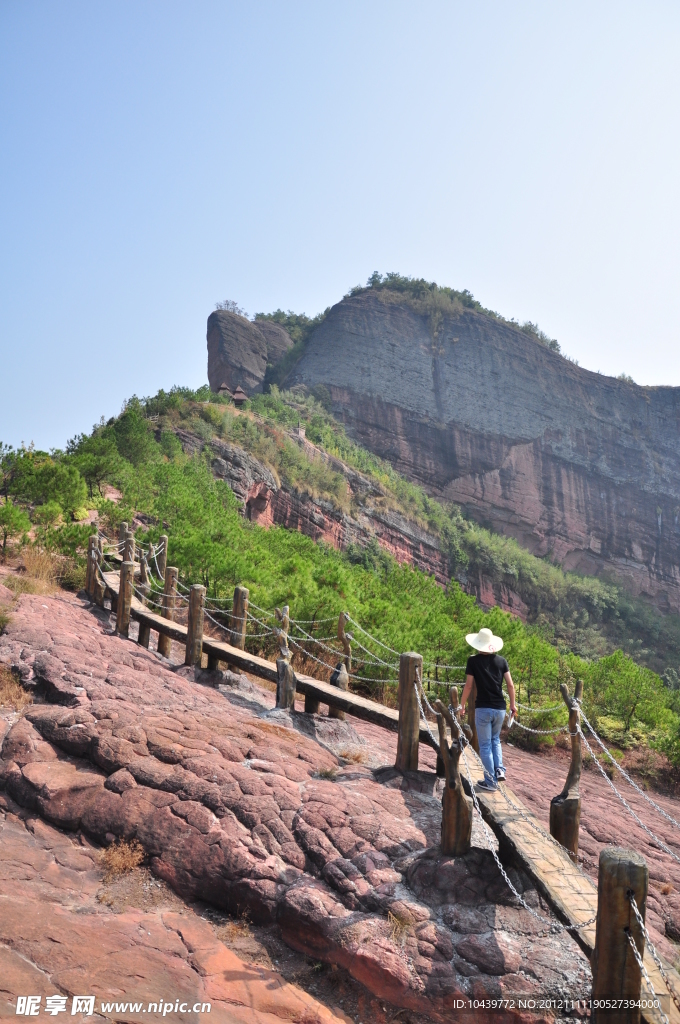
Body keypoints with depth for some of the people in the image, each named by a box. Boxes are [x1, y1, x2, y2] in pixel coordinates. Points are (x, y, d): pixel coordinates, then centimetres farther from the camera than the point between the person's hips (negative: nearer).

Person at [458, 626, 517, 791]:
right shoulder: (501, 661, 4)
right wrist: (512, 704, 15)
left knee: (485, 745, 7)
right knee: (495, 740, 25)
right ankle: (499, 769, 9)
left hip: (483, 708, -4)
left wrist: (462, 705, 5)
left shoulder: (473, 661, -5)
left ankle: (490, 781, 11)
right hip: (500, 708, 4)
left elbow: (468, 686, -6)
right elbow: (510, 685, 3)